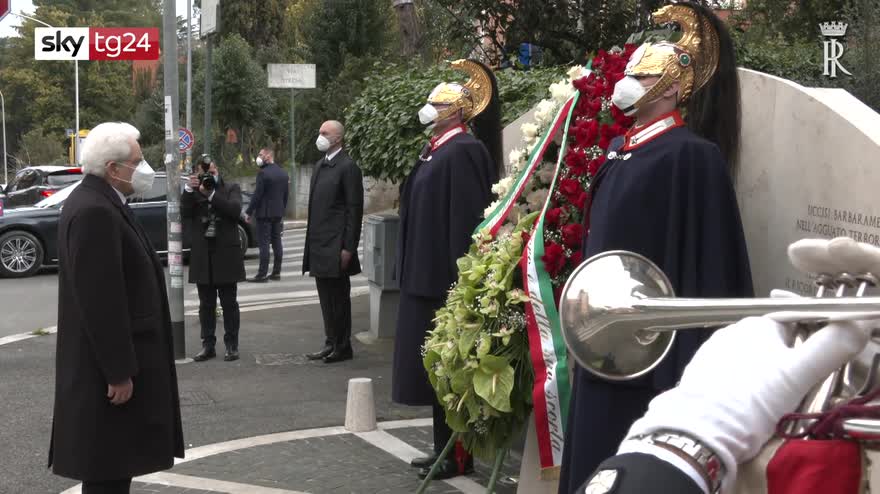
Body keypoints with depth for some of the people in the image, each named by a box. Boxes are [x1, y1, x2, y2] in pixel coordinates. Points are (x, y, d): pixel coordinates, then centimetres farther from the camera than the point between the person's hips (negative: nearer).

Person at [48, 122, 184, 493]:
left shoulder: (101, 203, 11)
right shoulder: (93, 212, -21)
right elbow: (100, 301, -25)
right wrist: (119, 372, -22)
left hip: (116, 360, 10)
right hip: (108, 368, -10)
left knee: (116, 463, 18)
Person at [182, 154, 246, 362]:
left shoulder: (231, 188, 5)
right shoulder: (192, 192, 10)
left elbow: (235, 210, -13)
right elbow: (185, 212, -6)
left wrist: (211, 194, -15)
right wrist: (189, 189, -17)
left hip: (226, 254, -2)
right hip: (202, 255, 2)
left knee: (229, 303, 3)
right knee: (206, 304, 8)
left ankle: (231, 345, 9)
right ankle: (208, 345, 13)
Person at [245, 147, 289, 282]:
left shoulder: (263, 173, -14)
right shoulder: (283, 174, 11)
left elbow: (257, 195, -16)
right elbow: (286, 195, 15)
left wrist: (249, 212, -9)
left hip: (265, 213, -8)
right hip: (278, 214, 8)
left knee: (264, 243, -7)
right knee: (276, 242, 10)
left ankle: (262, 274, -8)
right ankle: (276, 272, 12)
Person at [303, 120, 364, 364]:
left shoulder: (348, 167, -11)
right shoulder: (321, 165, 15)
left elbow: (354, 210, -14)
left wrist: (348, 248, -17)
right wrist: (311, 241, 14)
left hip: (335, 246, -8)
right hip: (319, 245, 8)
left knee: (339, 297, 0)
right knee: (326, 297, 13)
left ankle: (343, 347, 9)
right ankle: (331, 343, 22)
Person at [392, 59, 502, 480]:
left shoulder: (463, 151, -14)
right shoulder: (435, 150, 15)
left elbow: (467, 219, -20)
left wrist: (459, 280, -22)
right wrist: (411, 272, 19)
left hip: (445, 279, -10)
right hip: (425, 276, 10)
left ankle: (458, 454, 5)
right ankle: (443, 447, 21)